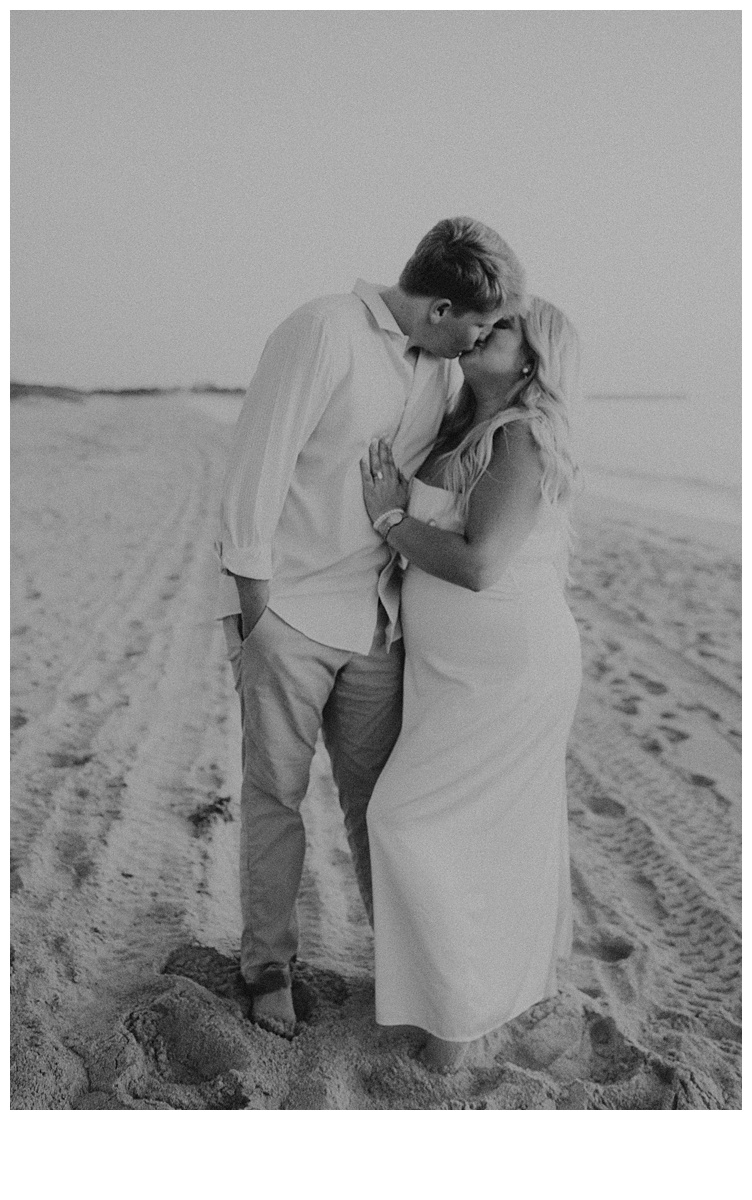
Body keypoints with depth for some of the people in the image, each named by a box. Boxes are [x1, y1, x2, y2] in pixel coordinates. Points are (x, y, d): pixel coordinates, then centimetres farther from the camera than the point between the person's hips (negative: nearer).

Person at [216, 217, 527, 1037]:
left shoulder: (444, 369, 7)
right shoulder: (323, 332, -15)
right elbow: (257, 469, -16)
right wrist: (254, 611, -14)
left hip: (376, 618, 6)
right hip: (288, 610, -5)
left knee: (377, 793, 13)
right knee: (275, 796, 6)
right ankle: (268, 965, 24)